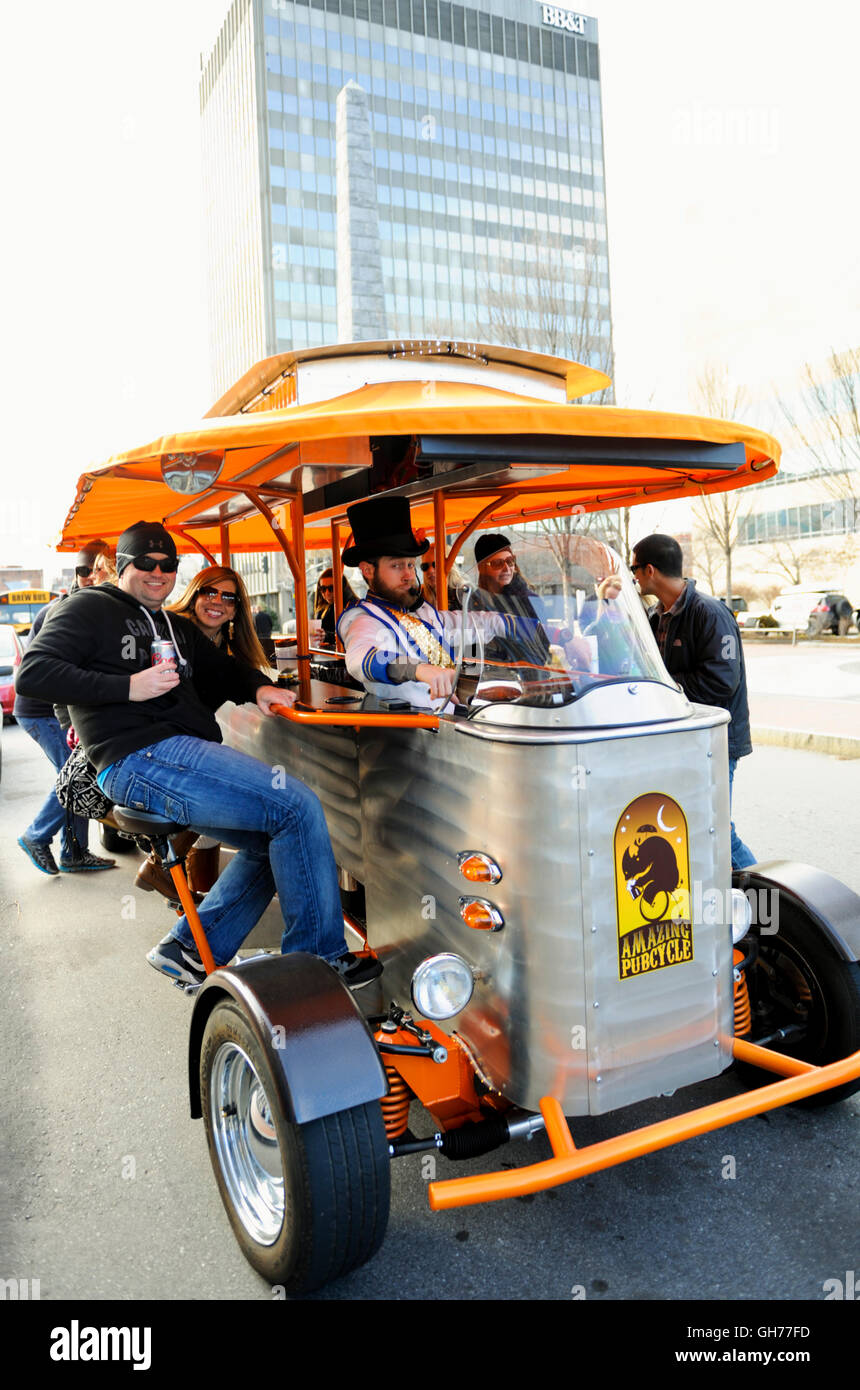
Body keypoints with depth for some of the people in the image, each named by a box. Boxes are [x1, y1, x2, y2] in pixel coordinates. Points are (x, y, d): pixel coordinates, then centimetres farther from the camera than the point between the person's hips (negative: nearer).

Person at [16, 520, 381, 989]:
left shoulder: (178, 629, 28)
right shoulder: (92, 608, 5)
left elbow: (225, 669, 35)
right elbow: (33, 671, -7)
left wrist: (259, 687, 11)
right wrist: (128, 687, -16)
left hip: (185, 753, 10)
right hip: (140, 759, -10)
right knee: (298, 807, -17)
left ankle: (190, 949, 9)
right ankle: (319, 959, -7)